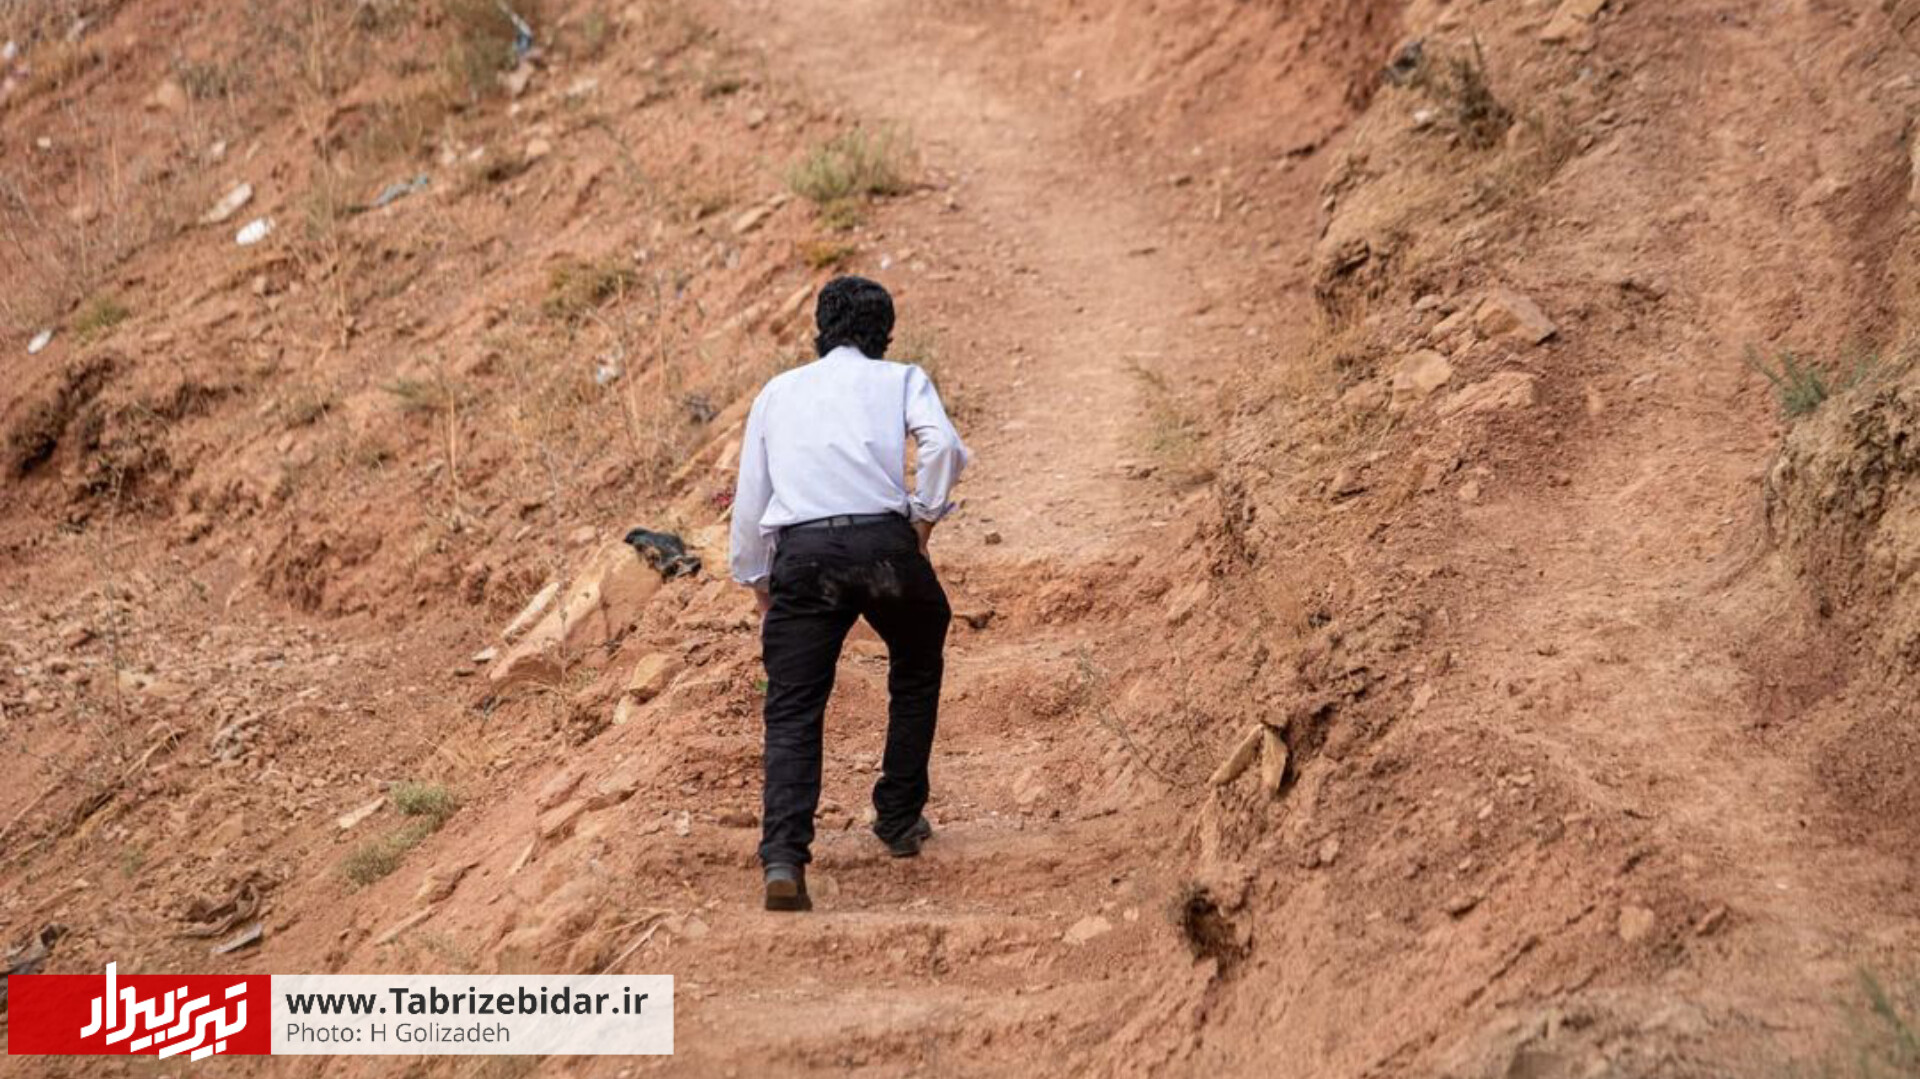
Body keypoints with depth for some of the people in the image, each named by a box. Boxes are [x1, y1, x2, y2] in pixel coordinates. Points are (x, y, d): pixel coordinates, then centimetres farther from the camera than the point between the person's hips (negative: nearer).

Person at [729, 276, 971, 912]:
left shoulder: (778, 390, 23)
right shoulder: (900, 379, 15)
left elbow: (749, 496, 21)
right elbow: (943, 444, -6)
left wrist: (757, 584, 29)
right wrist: (926, 515, 5)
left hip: (801, 550, 1)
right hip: (884, 539, -1)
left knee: (793, 709, 0)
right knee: (917, 672, 26)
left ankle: (783, 857, -19)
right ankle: (900, 821, 29)